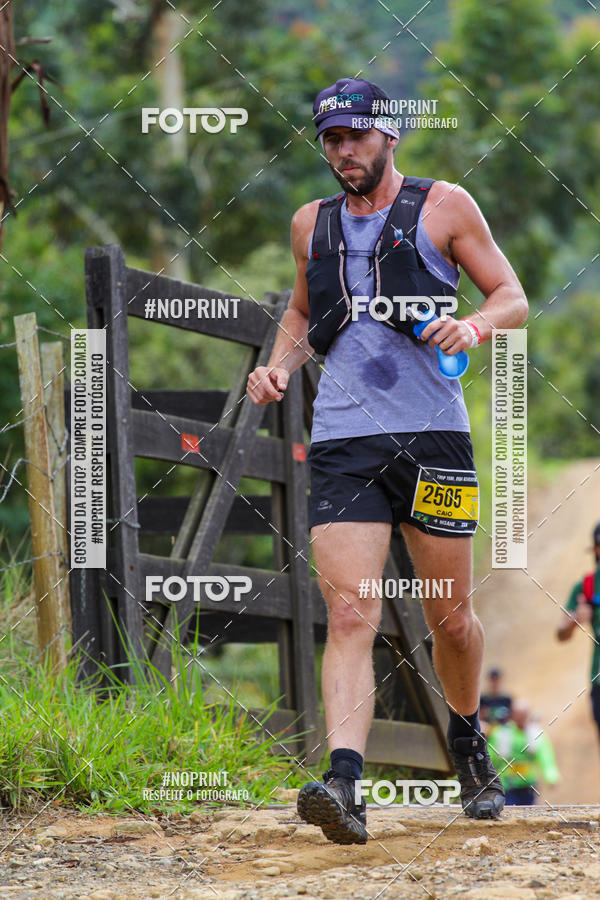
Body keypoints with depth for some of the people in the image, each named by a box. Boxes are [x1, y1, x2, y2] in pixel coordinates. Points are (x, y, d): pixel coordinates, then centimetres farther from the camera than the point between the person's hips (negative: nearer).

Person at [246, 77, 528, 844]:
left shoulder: (442, 206, 5)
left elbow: (514, 298, 7)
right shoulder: (312, 224, 16)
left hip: (432, 435, -2)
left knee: (451, 618, 7)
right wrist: (279, 365, 12)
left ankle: (467, 737, 36)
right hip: (341, 441, 2)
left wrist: (474, 326, -15)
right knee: (349, 614, -14)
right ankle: (343, 785, -26)